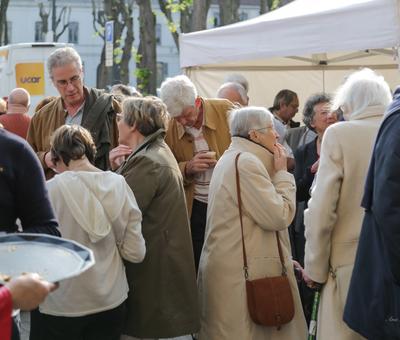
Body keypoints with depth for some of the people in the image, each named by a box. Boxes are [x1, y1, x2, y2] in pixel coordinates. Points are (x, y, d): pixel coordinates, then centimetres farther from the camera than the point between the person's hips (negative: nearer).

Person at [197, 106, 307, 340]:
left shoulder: (234, 159, 17)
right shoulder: (246, 162, -16)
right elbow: (278, 216, -18)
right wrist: (281, 172, -9)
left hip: (231, 264, 11)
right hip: (242, 270, -11)